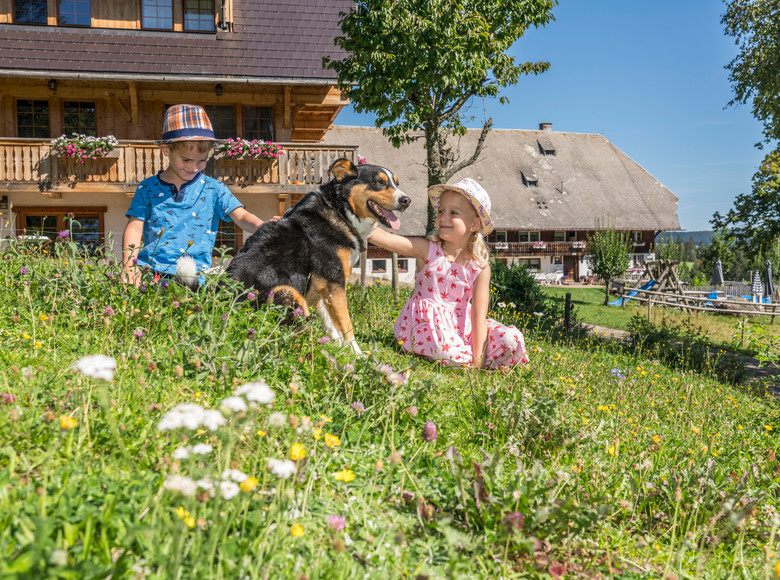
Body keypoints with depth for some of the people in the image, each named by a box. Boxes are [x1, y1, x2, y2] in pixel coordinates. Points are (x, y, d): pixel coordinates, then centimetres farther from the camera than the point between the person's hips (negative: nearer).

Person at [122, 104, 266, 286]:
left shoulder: (214, 189, 11)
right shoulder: (147, 188, 13)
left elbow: (241, 216, 0)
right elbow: (134, 228, 8)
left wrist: (263, 228, -24)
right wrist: (129, 265, -10)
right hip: (149, 269, 1)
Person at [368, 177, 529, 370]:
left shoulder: (480, 268, -5)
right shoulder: (427, 251, -7)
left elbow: (479, 316, -10)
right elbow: (380, 236, -16)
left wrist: (478, 361, -16)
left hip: (461, 326, 3)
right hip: (428, 324, -2)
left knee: (511, 339, -14)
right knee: (453, 356, -31)